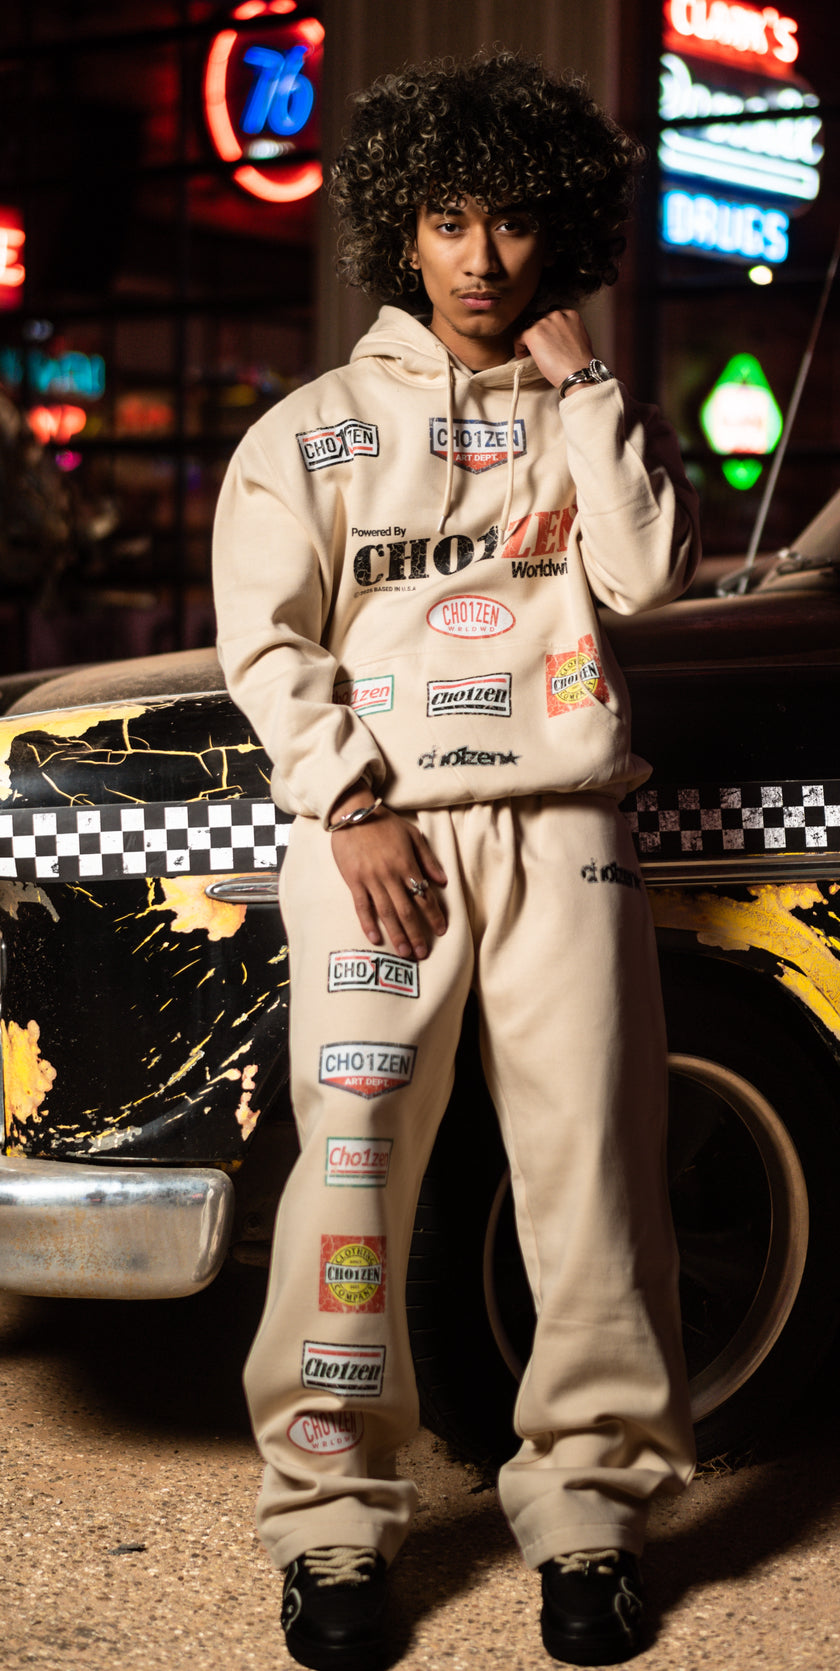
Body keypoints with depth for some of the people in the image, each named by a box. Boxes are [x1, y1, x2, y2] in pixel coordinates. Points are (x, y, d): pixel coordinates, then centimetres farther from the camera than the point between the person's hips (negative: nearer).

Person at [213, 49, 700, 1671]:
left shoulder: (599, 418, 16)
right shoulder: (317, 430, 11)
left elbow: (648, 572, -1)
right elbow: (265, 642, 4)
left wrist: (576, 381, 1)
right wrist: (351, 808, -7)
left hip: (563, 824, 1)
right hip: (378, 829, -1)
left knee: (593, 1169, -2)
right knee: (354, 1171, -6)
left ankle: (586, 1507, 8)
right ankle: (332, 1521, 2)